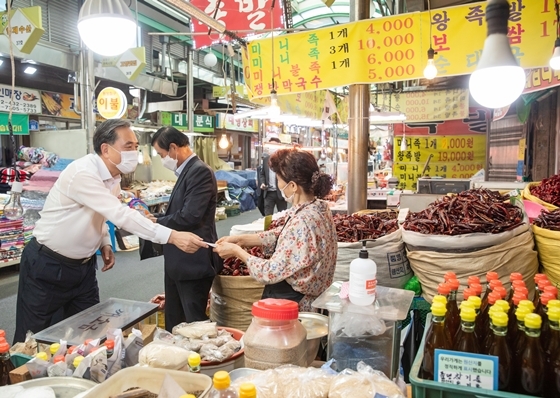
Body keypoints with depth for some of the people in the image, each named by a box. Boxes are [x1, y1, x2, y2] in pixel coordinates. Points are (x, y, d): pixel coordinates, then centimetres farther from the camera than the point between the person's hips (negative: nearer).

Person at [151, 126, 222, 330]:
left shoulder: (200, 171, -16)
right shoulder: (186, 171, 13)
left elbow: (189, 217, -24)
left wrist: (156, 222, -10)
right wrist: (156, 219, 2)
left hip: (194, 262, -10)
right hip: (179, 262, 10)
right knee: (174, 322, 21)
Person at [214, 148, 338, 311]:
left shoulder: (301, 223, -31)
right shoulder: (319, 207, -2)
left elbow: (271, 273, -25)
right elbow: (283, 235, 10)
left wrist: (237, 251, -11)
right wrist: (242, 239, 4)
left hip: (292, 306, -9)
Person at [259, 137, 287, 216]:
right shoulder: (265, 159, 11)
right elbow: (262, 173, 19)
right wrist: (262, 183, 0)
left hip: (281, 192, -3)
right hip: (269, 192, 3)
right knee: (267, 216, 5)